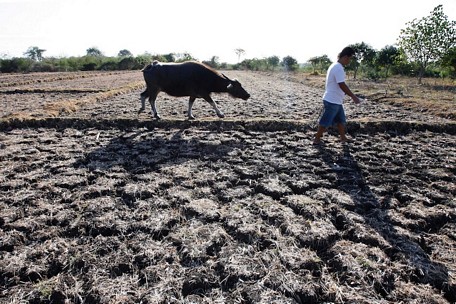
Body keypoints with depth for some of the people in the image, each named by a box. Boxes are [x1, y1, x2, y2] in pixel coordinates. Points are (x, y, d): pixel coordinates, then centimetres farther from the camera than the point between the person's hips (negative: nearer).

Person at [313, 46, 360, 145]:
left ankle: (343, 138, 27)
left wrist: (342, 95, 23)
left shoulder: (335, 66, 13)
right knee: (325, 122, -1)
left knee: (341, 120, 17)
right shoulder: (339, 68, -20)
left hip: (336, 101, 10)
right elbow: (342, 85, -24)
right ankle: (317, 139, 9)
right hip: (332, 101, -10)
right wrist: (353, 96, -18)